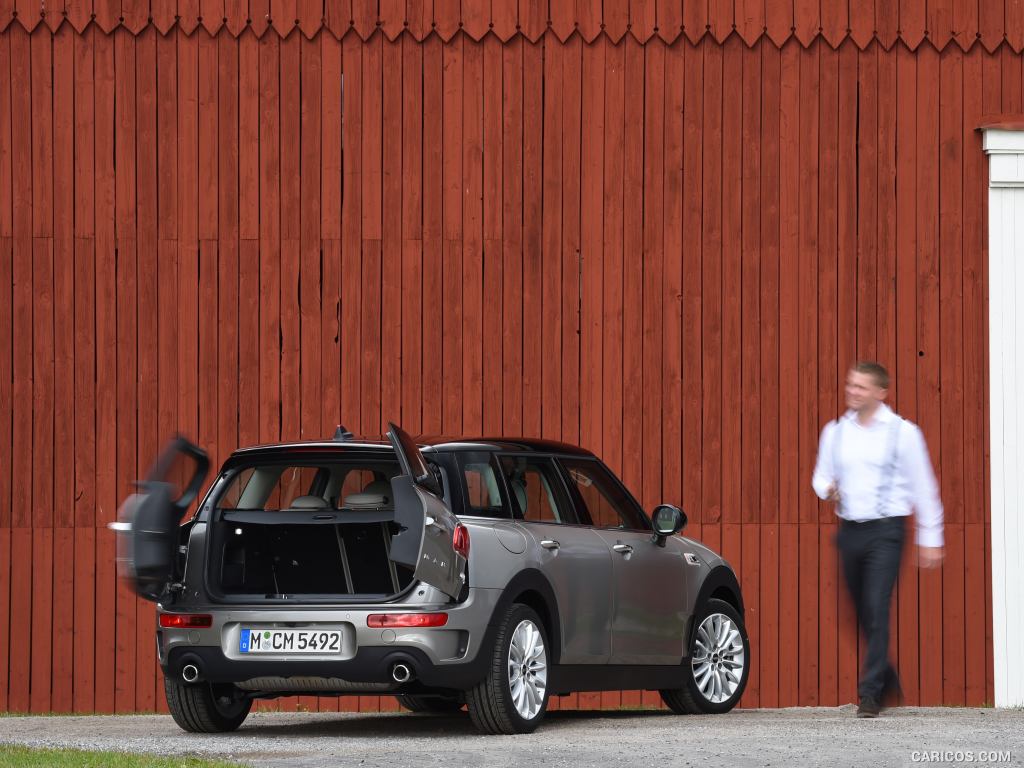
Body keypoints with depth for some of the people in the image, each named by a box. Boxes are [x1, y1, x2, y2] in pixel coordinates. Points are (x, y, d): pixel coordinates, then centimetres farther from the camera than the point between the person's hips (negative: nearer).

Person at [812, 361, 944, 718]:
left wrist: (930, 539, 0)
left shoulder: (902, 432, -3)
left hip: (885, 530, -5)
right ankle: (887, 679, 29)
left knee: (877, 609, -14)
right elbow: (821, 475, 19)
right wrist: (827, 489, -7)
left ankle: (871, 693, -13)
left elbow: (923, 487, 1)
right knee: (863, 613, 11)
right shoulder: (835, 431, 9)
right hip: (849, 529, 5)